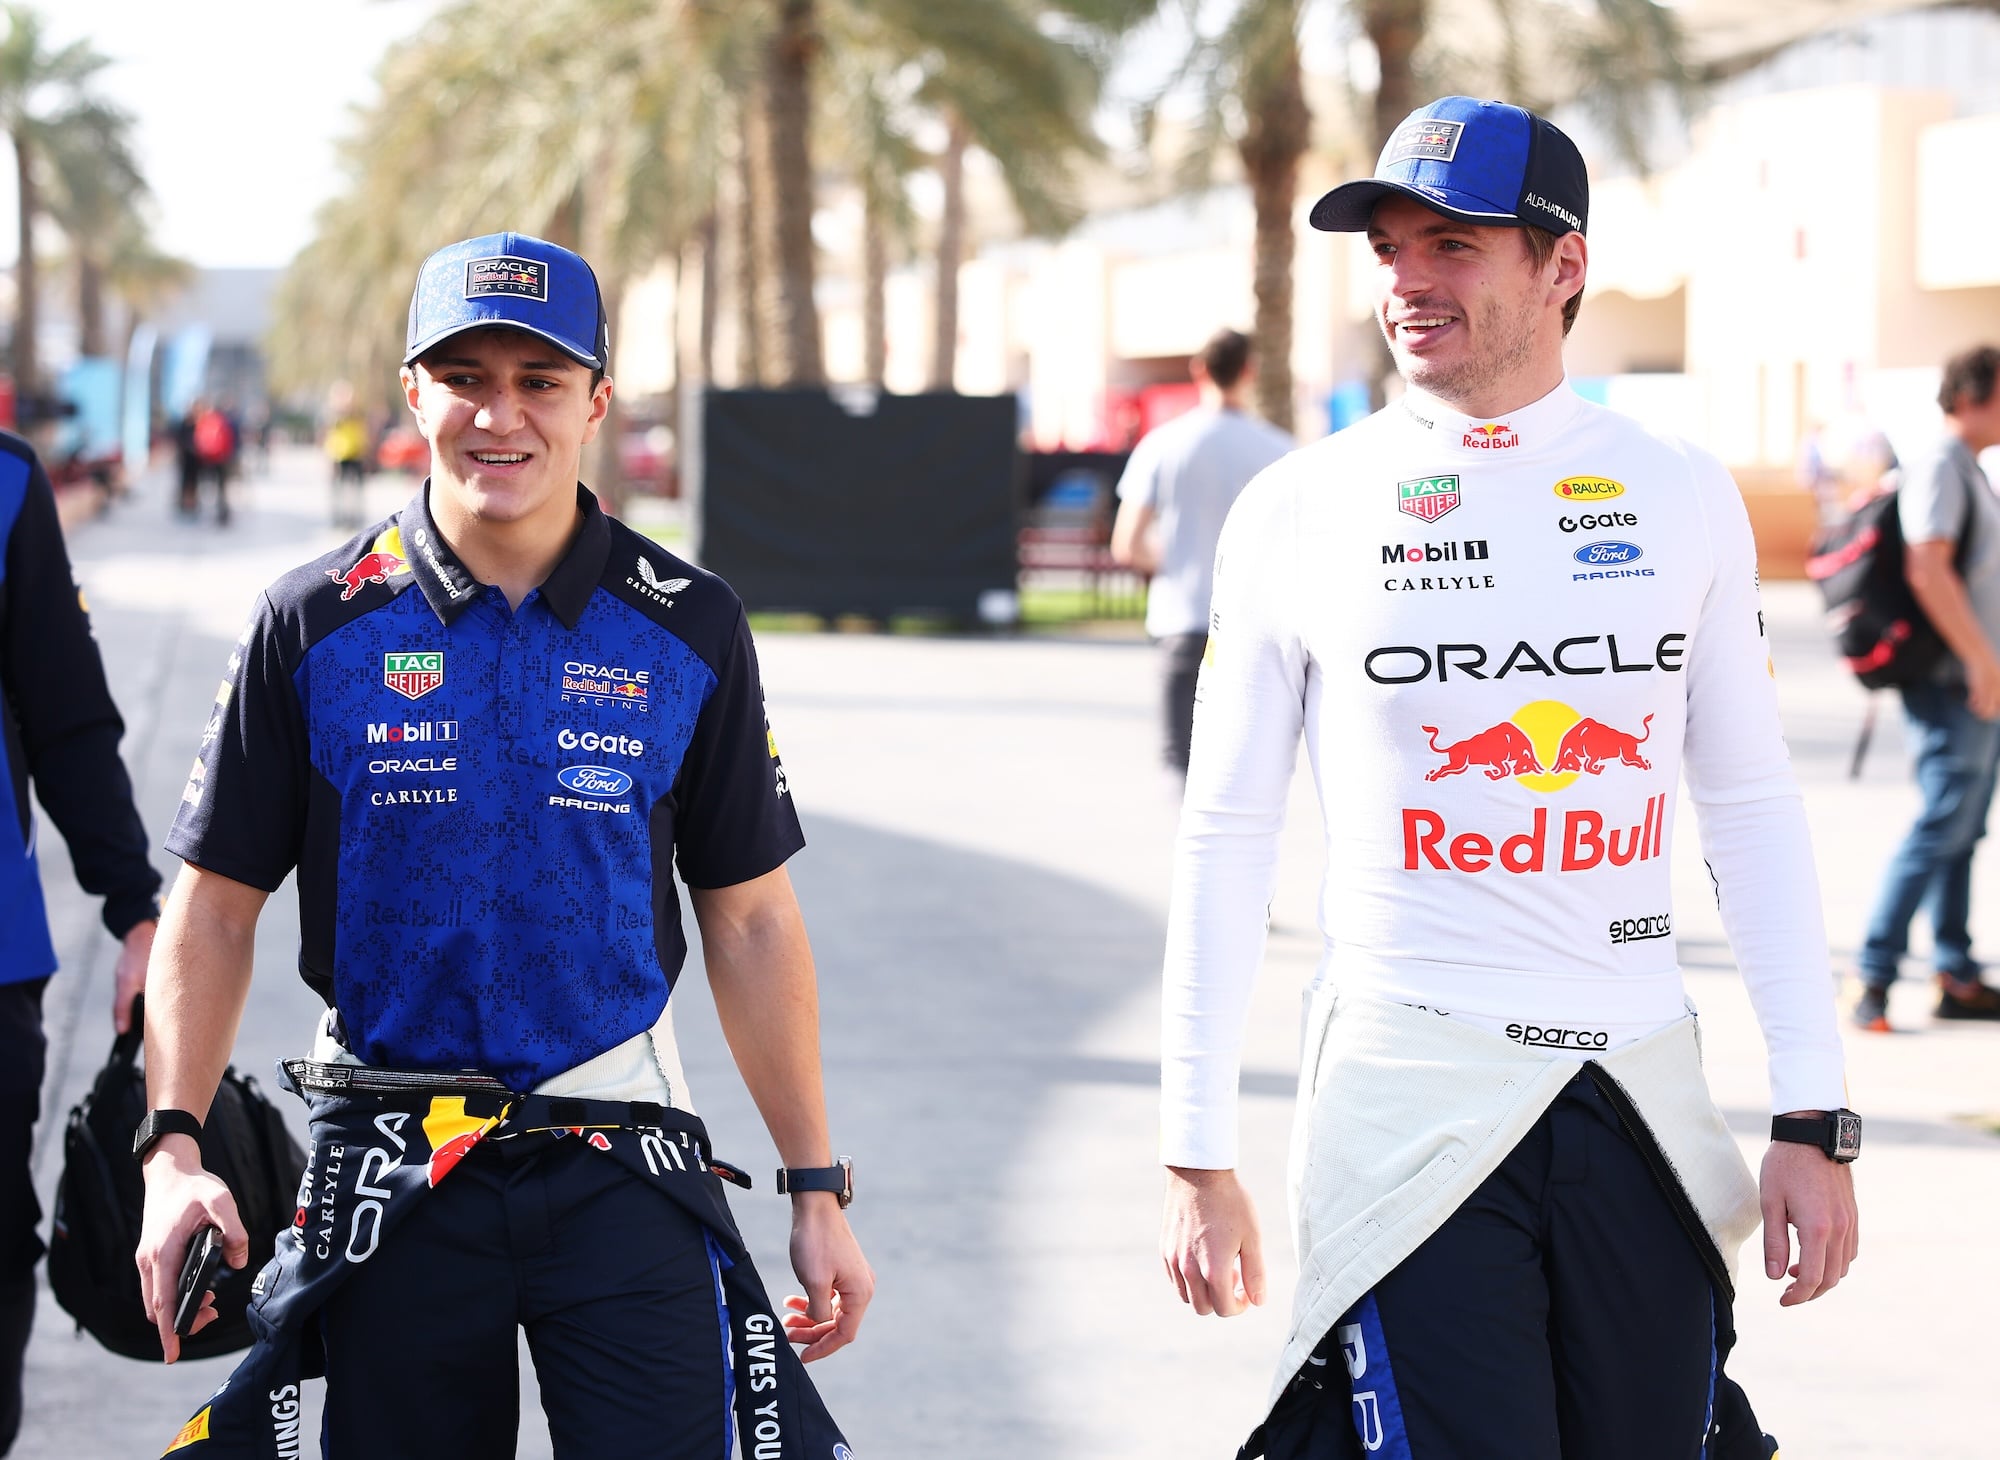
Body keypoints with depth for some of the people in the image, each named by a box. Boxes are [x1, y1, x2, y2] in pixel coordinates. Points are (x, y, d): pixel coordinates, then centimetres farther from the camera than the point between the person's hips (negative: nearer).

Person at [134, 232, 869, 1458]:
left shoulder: (690, 629, 3)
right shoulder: (318, 624, 1)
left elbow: (751, 921, 8)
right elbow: (216, 906, 2)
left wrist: (818, 1187, 6)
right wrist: (175, 1145, -10)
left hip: (623, 1169, 0)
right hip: (391, 1172, 0)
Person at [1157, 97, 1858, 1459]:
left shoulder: (1683, 496, 6)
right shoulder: (1300, 511, 0)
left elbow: (1751, 806, 9)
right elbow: (1227, 833, 3)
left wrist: (1815, 1116, 3)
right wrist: (1198, 1154, 0)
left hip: (1642, 1094, 3)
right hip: (1410, 1100, -2)